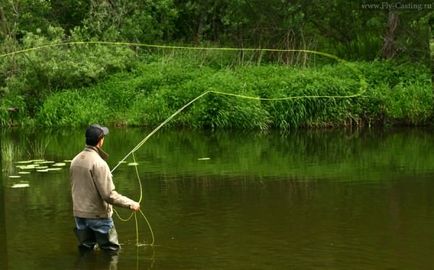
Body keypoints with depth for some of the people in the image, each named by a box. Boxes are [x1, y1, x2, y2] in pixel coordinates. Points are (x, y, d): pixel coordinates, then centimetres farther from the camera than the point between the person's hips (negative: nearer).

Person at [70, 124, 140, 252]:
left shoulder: (75, 160, 3)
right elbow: (109, 195, -22)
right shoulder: (98, 162, -19)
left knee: (85, 249, 16)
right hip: (98, 215, -7)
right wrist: (130, 204, -14)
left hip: (79, 214, 7)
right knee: (112, 251, 5)